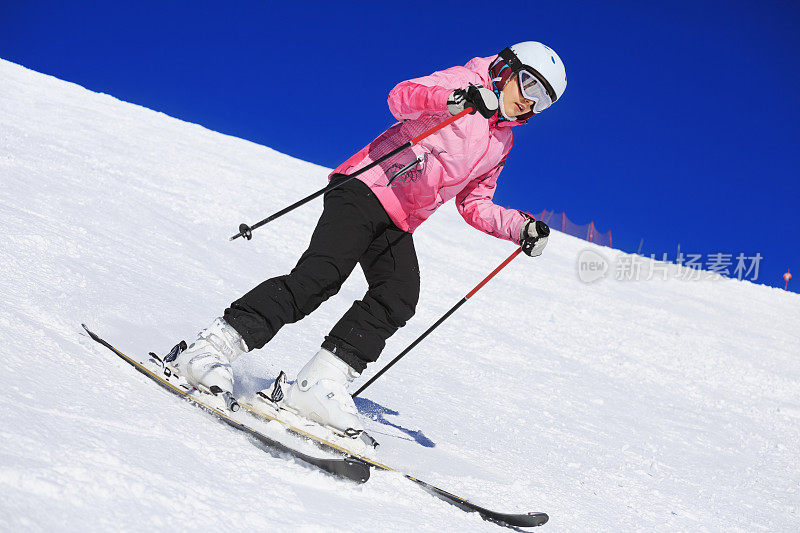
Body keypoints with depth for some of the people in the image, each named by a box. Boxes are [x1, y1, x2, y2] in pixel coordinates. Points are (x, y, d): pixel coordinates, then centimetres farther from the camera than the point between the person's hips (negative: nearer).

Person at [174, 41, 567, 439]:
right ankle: (214, 346, -21)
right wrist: (454, 99, -35)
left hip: (398, 226, 7)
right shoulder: (463, 81, 1)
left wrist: (520, 228, 10)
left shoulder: (500, 143, 22)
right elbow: (401, 97, -17)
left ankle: (320, 384, -21)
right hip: (368, 187, -7)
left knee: (399, 298, -18)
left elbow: (473, 204, 25)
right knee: (320, 275, -24)